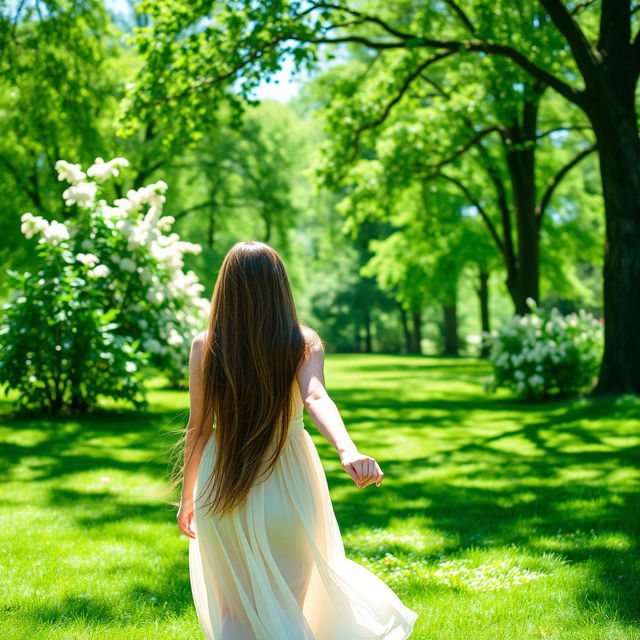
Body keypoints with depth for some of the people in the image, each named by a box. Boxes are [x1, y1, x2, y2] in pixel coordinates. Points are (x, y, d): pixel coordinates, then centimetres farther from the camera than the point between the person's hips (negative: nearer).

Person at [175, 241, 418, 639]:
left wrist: (188, 497, 9)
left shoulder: (205, 346, -8)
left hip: (222, 485, 0)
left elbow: (199, 429, -3)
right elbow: (316, 398, -29)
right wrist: (348, 450, -44)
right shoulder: (304, 343, -10)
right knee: (286, 603, 19)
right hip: (287, 484, 0)